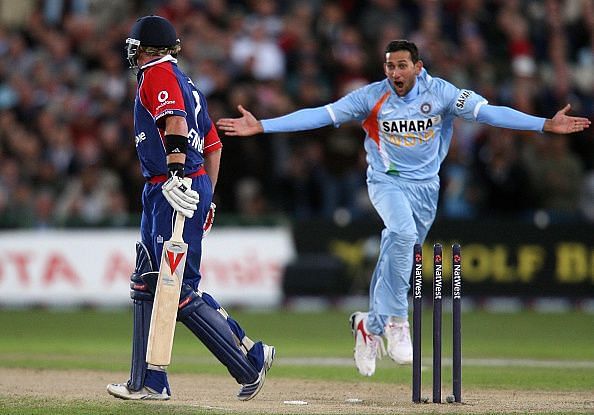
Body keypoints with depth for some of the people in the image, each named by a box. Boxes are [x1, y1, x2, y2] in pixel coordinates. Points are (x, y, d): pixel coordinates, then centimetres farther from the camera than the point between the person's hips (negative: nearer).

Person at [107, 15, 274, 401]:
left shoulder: (158, 74, -7)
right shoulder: (186, 83, 21)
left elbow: (175, 121, -25)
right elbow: (213, 145, 23)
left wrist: (178, 172, -35)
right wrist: (206, 199, 24)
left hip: (176, 188, -10)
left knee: (180, 290, -10)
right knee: (147, 284, 12)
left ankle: (250, 360, -6)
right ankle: (149, 383, 12)